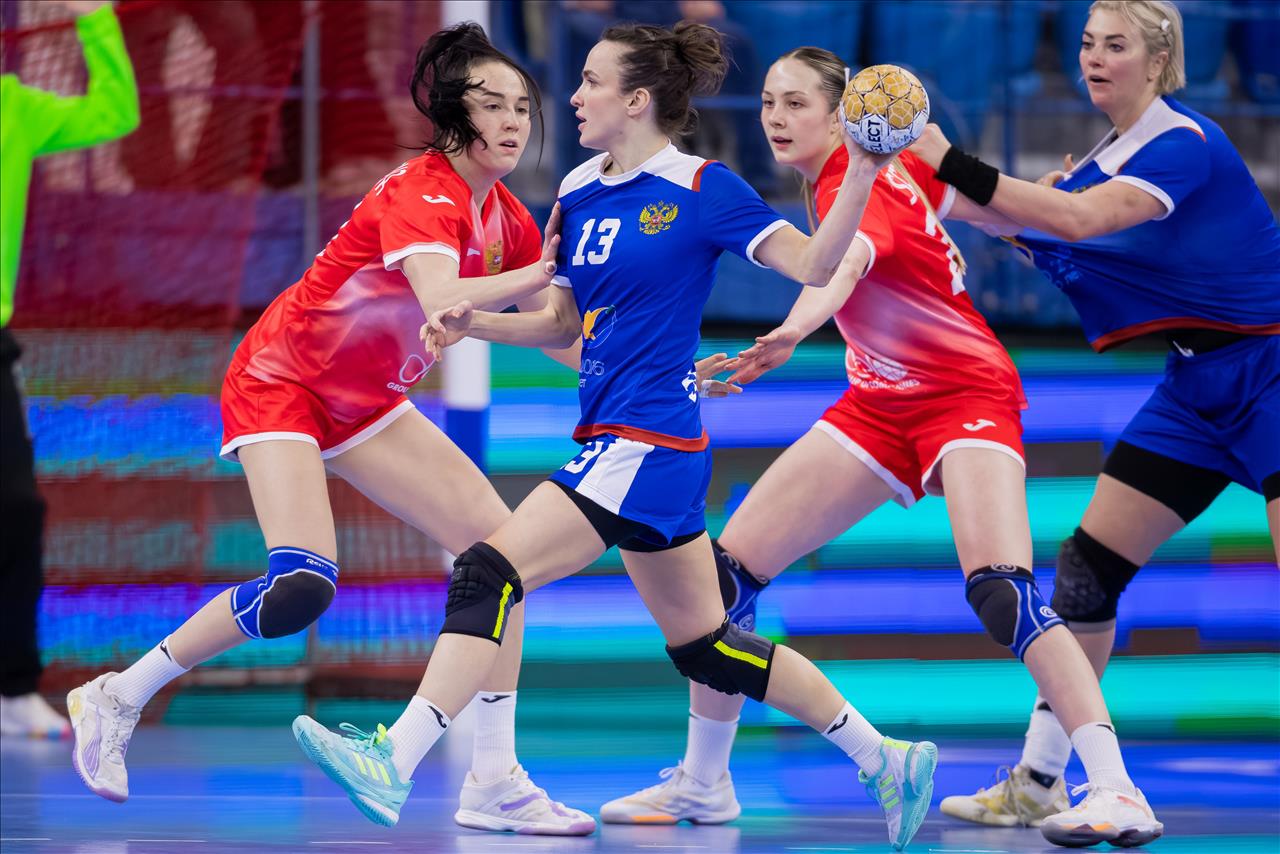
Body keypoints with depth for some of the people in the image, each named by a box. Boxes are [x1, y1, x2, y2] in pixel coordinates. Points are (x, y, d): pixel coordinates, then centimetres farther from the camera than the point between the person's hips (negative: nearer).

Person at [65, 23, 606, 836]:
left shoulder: (508, 219, 1)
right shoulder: (420, 192, -24)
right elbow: (444, 303, -42)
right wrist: (545, 272, -43)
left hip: (366, 403, 8)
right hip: (281, 380, -8)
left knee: (498, 543, -6)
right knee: (301, 585, -24)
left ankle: (493, 782, -4)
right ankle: (118, 697, -3)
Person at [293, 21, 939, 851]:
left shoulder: (703, 189, -9)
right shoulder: (580, 191, 13)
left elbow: (815, 266, -12)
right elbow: (563, 324, 21)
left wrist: (862, 175, -25)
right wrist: (476, 323, 4)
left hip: (645, 445, -9)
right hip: (616, 441, 9)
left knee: (488, 574, -18)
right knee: (703, 643, 16)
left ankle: (394, 764, -23)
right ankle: (885, 760, 26)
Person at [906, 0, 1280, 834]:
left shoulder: (1184, 144, -19)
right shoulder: (1111, 155, 9)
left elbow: (1075, 219, -32)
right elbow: (1027, 220, 4)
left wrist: (951, 163, -34)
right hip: (1199, 383, 9)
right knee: (1088, 566, 4)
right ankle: (1036, 781, 10)